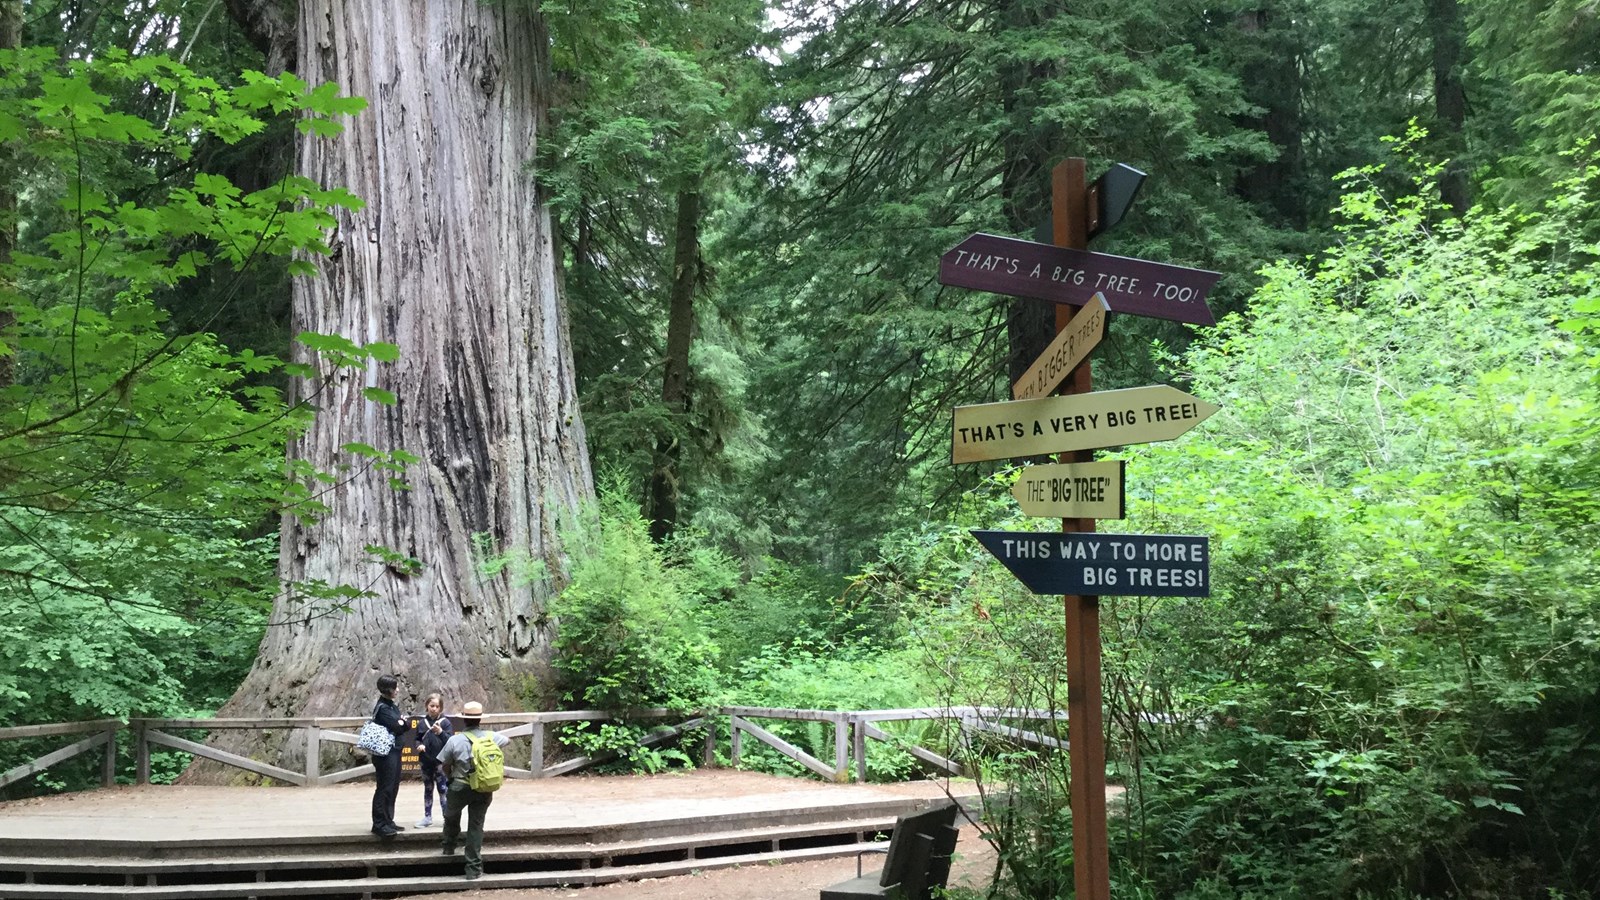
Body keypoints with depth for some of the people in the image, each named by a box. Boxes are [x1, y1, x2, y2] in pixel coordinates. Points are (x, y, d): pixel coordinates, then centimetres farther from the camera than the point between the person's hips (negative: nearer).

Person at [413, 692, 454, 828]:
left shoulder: (445, 722, -6)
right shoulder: (422, 723, 3)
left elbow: (450, 740, -11)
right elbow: (418, 739, 13)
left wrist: (441, 732, -27)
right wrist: (419, 745, -8)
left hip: (441, 761, -4)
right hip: (426, 761, 4)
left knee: (443, 789, -3)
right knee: (428, 789, 15)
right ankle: (427, 817, 24)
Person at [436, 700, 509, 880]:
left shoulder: (455, 740, -12)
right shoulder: (491, 737, -4)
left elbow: (445, 766, -3)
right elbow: (507, 740, 18)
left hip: (460, 788, -2)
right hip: (484, 789, 2)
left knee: (451, 817, 28)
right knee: (476, 825, 8)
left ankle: (449, 846, 46)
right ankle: (474, 868, 8)